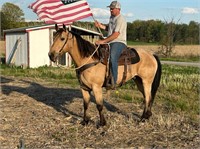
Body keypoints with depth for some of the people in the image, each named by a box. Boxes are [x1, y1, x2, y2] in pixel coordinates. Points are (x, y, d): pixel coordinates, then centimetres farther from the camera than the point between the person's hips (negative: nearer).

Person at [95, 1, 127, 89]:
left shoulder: (120, 20, -13)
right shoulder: (112, 17, 16)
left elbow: (115, 35, -21)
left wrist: (103, 41, -23)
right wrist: (100, 26, 12)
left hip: (119, 42, -10)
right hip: (110, 42, 10)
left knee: (112, 58, -34)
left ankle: (113, 82, -36)